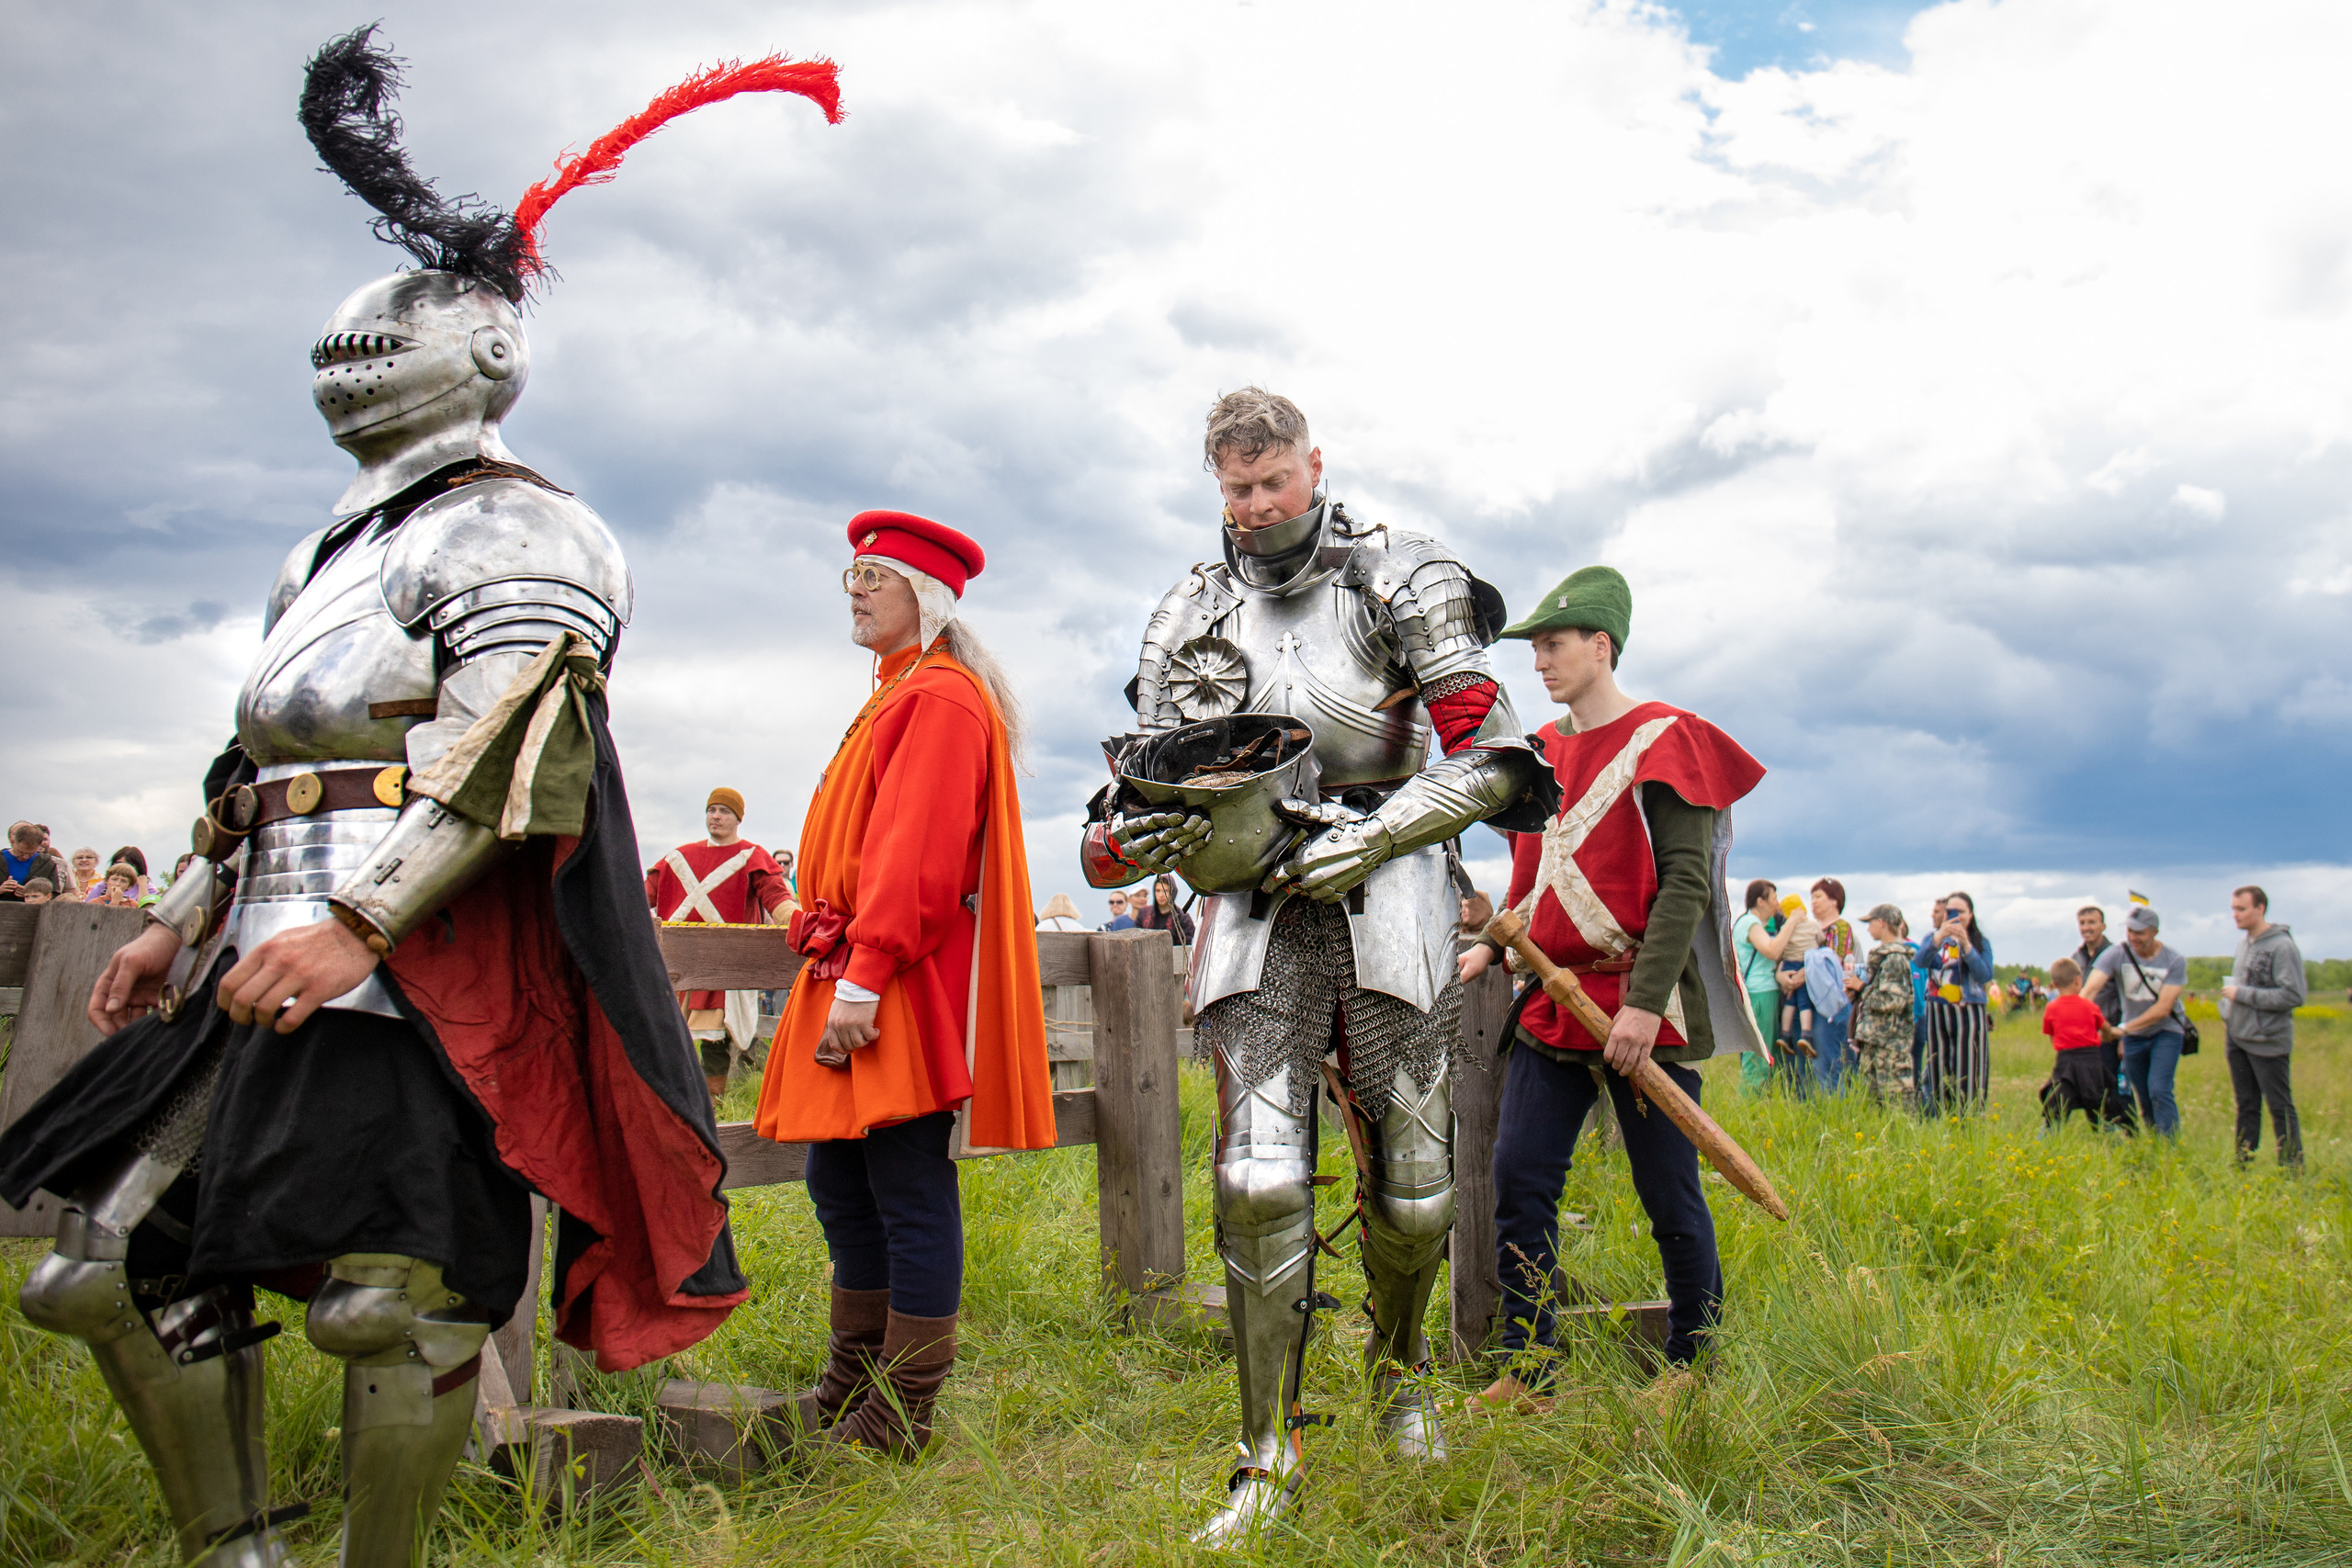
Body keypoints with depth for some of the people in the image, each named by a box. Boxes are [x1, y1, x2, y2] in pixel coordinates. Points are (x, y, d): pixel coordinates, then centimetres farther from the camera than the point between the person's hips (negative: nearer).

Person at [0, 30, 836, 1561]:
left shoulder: (511, 530, -5)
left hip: (417, 967, -10)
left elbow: (501, 756, -19)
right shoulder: (342, 544, 26)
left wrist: (358, 919, -26)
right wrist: (189, 919, 28)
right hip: (278, 957, 10)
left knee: (396, 1299, -8)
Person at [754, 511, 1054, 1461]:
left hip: (905, 990, -11)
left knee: (910, 1194, -4)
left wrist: (864, 979, -23)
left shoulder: (941, 698, -10)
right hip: (859, 979, 11)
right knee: (839, 1179, 15)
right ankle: (849, 1390, 27)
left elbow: (916, 856, -20)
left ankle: (899, 1422, 4)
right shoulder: (901, 695, 21)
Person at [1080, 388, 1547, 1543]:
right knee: (1258, 1181, -11)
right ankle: (1270, 1456, 3)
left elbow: (1492, 760, -4)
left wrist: (1366, 839, -17)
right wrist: (1132, 836, -12)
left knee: (1410, 1189, 3)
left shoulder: (1403, 581, 3)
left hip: (1384, 897, -1)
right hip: (1254, 911, 2)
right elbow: (1142, 790, 13)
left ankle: (1398, 1366, 35)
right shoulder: (1192, 614, 13)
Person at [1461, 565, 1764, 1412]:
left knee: (1669, 1197, 4)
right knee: (1519, 1181, 1)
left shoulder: (1664, 741, -7)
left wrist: (1645, 1001, -20)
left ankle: (1696, 1367, 21)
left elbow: (1685, 885, -13)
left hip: (1641, 1013, -6)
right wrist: (1496, 944, 9)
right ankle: (1524, 1371, 10)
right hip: (1552, 1003, 6)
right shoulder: (1545, 751, 14)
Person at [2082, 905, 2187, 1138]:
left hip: (2166, 1031, -2)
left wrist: (2124, 1028, -27)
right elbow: (2090, 988, -26)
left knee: (2159, 1091, -18)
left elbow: (2163, 1008, -20)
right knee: (2143, 1099, 7)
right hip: (2133, 1036, 3)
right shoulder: (2116, 954, -14)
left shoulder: (2174, 961, -15)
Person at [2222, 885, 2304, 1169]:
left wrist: (2243, 995, -19)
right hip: (2237, 1039, 8)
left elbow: (2293, 996, -20)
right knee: (2246, 1106, 14)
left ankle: (2293, 1170, 5)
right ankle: (2243, 1163, 21)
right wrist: (2227, 1014, 11)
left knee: (2281, 1109, -1)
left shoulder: (2282, 946, -15)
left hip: (2268, 1043, -8)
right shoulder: (2243, 942, 11)